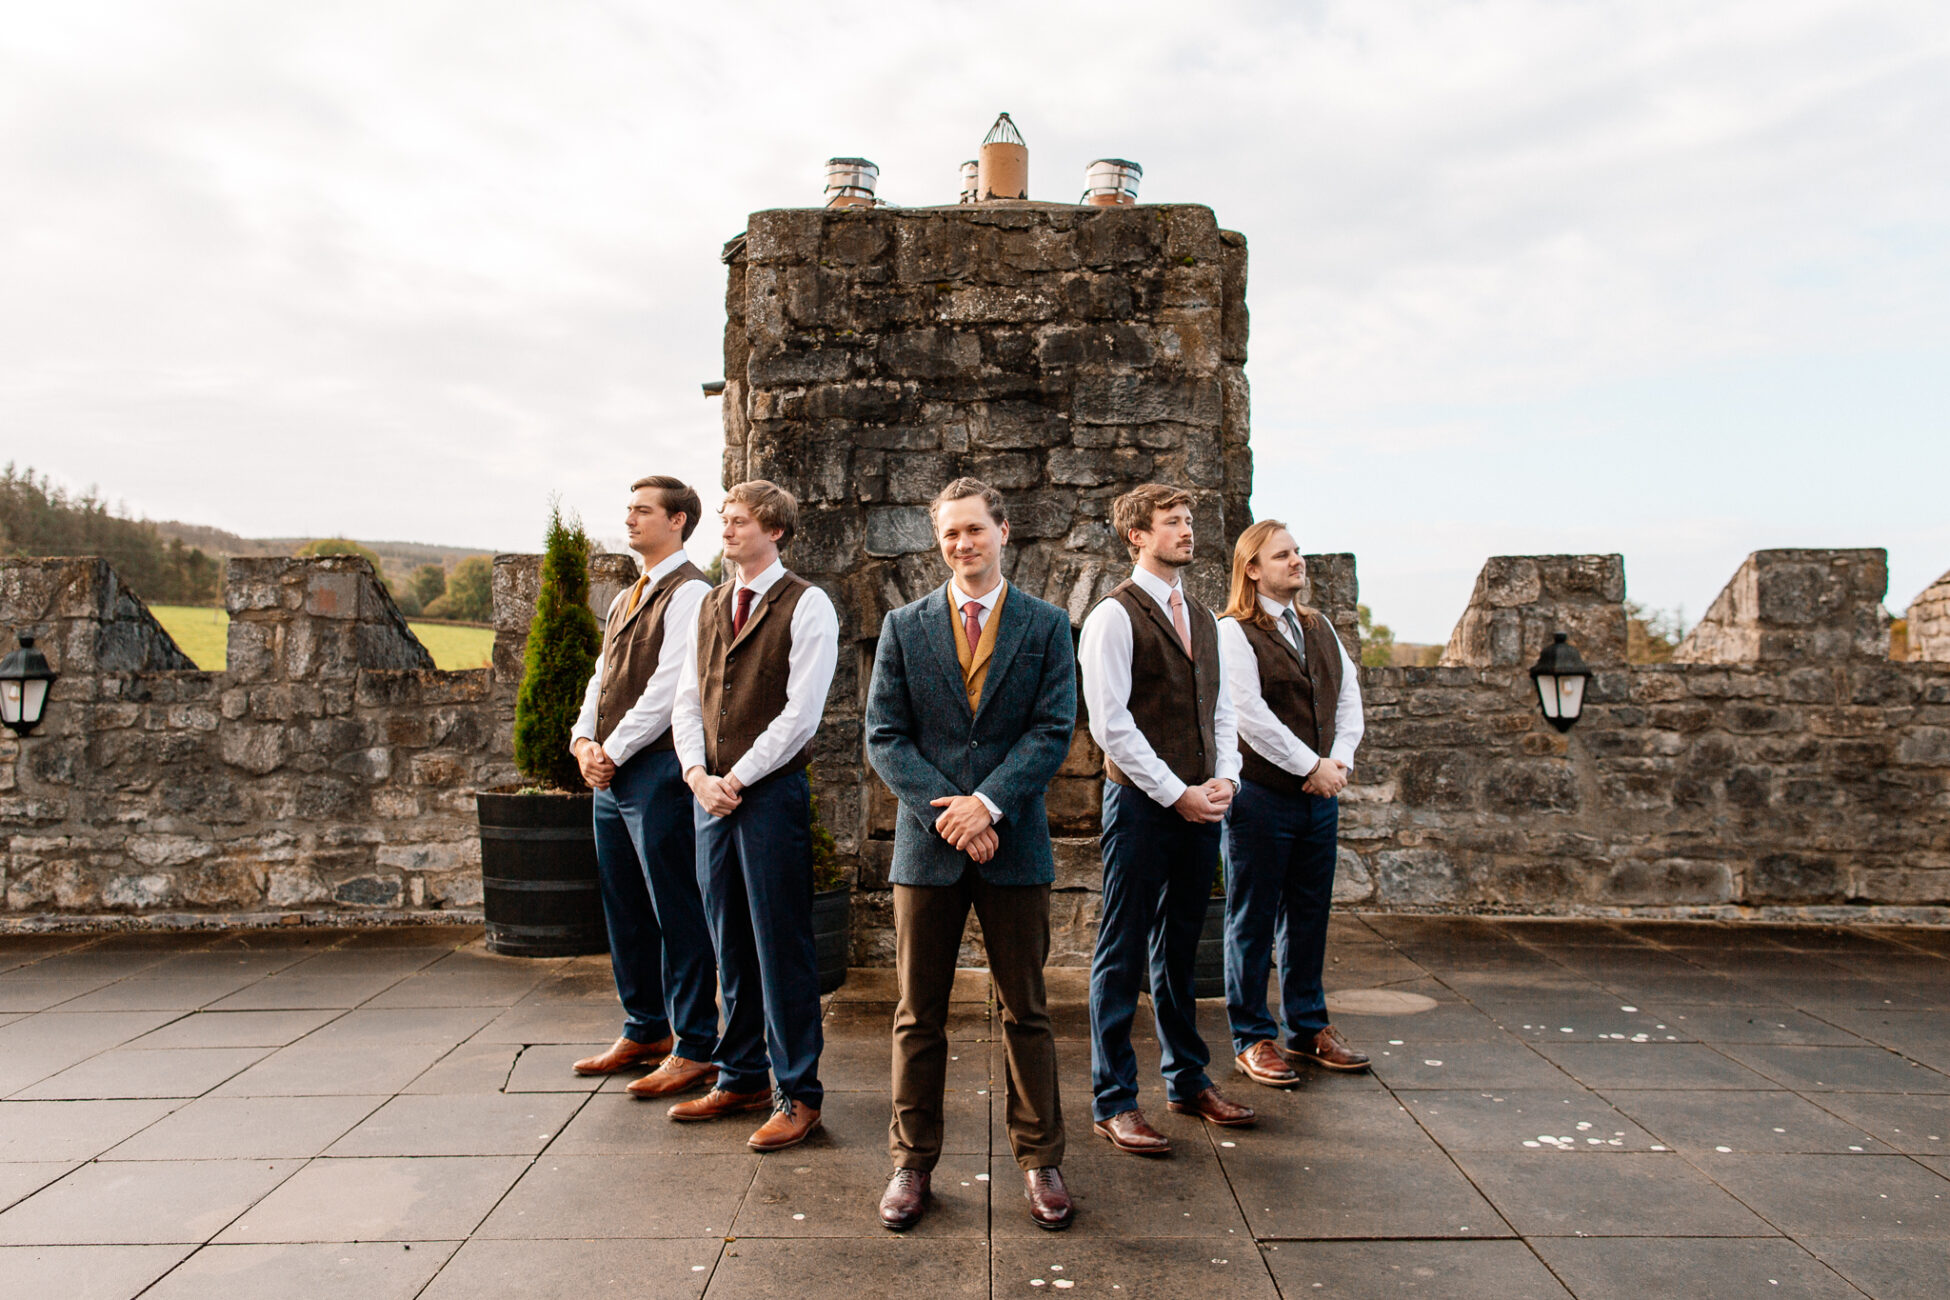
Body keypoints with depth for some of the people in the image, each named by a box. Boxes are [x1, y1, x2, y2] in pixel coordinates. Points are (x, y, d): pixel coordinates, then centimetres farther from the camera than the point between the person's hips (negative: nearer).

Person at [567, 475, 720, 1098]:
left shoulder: (689, 593, -10)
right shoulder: (624, 600, 19)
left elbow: (667, 687, -17)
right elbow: (602, 678, 18)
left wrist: (614, 750, -13)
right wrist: (584, 740, 1)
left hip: (659, 771, -9)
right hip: (611, 774, 9)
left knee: (677, 913, -3)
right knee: (624, 909, 15)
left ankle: (694, 1047, 7)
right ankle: (645, 1030, 29)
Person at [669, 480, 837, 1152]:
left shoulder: (806, 605, -6)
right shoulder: (710, 606, 15)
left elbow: (801, 710, -12)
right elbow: (688, 699, 13)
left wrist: (737, 778, -12)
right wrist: (699, 773, -3)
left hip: (772, 791, -6)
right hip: (712, 791, 6)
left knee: (781, 946, -1)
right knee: (731, 945, 14)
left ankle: (798, 1095, 10)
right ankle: (741, 1078, 27)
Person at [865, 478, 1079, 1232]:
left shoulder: (1046, 627, 4)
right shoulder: (904, 627, 6)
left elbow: (1053, 730, -4)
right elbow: (883, 736, 0)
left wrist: (987, 803, -15)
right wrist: (945, 808, -12)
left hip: (1014, 845, 0)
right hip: (926, 846, 1)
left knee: (1026, 1011, 9)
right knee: (918, 1016, 9)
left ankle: (1039, 1159, 23)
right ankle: (912, 1162, 22)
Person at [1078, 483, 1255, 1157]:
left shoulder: (1201, 617, 16)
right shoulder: (1114, 615, -8)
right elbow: (1109, 723, -14)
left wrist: (1224, 779, 2)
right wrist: (1177, 793, -14)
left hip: (1199, 804, 7)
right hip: (1142, 802, -7)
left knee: (1180, 949, 17)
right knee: (1123, 956, 0)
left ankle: (1188, 1080, 29)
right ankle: (1113, 1101, 10)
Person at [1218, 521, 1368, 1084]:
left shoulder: (1319, 628, 15)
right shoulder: (1234, 632, -8)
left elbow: (1348, 696, 13)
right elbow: (1251, 715, -16)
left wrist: (1340, 758, -4)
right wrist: (1311, 766, -14)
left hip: (1320, 793, 7)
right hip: (1262, 794, -7)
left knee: (1309, 915, 14)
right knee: (1253, 920, 3)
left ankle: (1308, 1027, 28)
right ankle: (1252, 1039, 14)